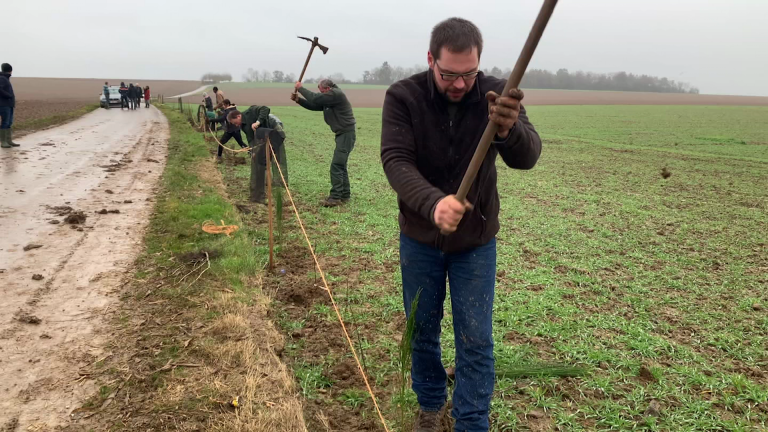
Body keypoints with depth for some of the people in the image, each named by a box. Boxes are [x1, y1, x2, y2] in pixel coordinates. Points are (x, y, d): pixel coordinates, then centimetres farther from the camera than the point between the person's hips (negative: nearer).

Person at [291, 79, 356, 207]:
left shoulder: (336, 94, -16)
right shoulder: (329, 98, 15)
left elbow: (315, 98, -20)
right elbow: (314, 105, 17)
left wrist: (300, 88, -7)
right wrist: (298, 100, 4)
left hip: (346, 134, -11)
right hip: (342, 134, 11)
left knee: (336, 166, -12)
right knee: (341, 165, 14)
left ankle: (335, 197, -11)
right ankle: (344, 195, 21)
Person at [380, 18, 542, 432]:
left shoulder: (495, 94, -15)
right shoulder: (403, 96, -16)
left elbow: (527, 156, -29)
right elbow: (395, 161, -28)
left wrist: (509, 129, -53)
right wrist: (433, 203, -47)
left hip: (476, 241, 0)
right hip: (419, 238, 1)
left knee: (475, 341, 3)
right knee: (422, 330, 16)